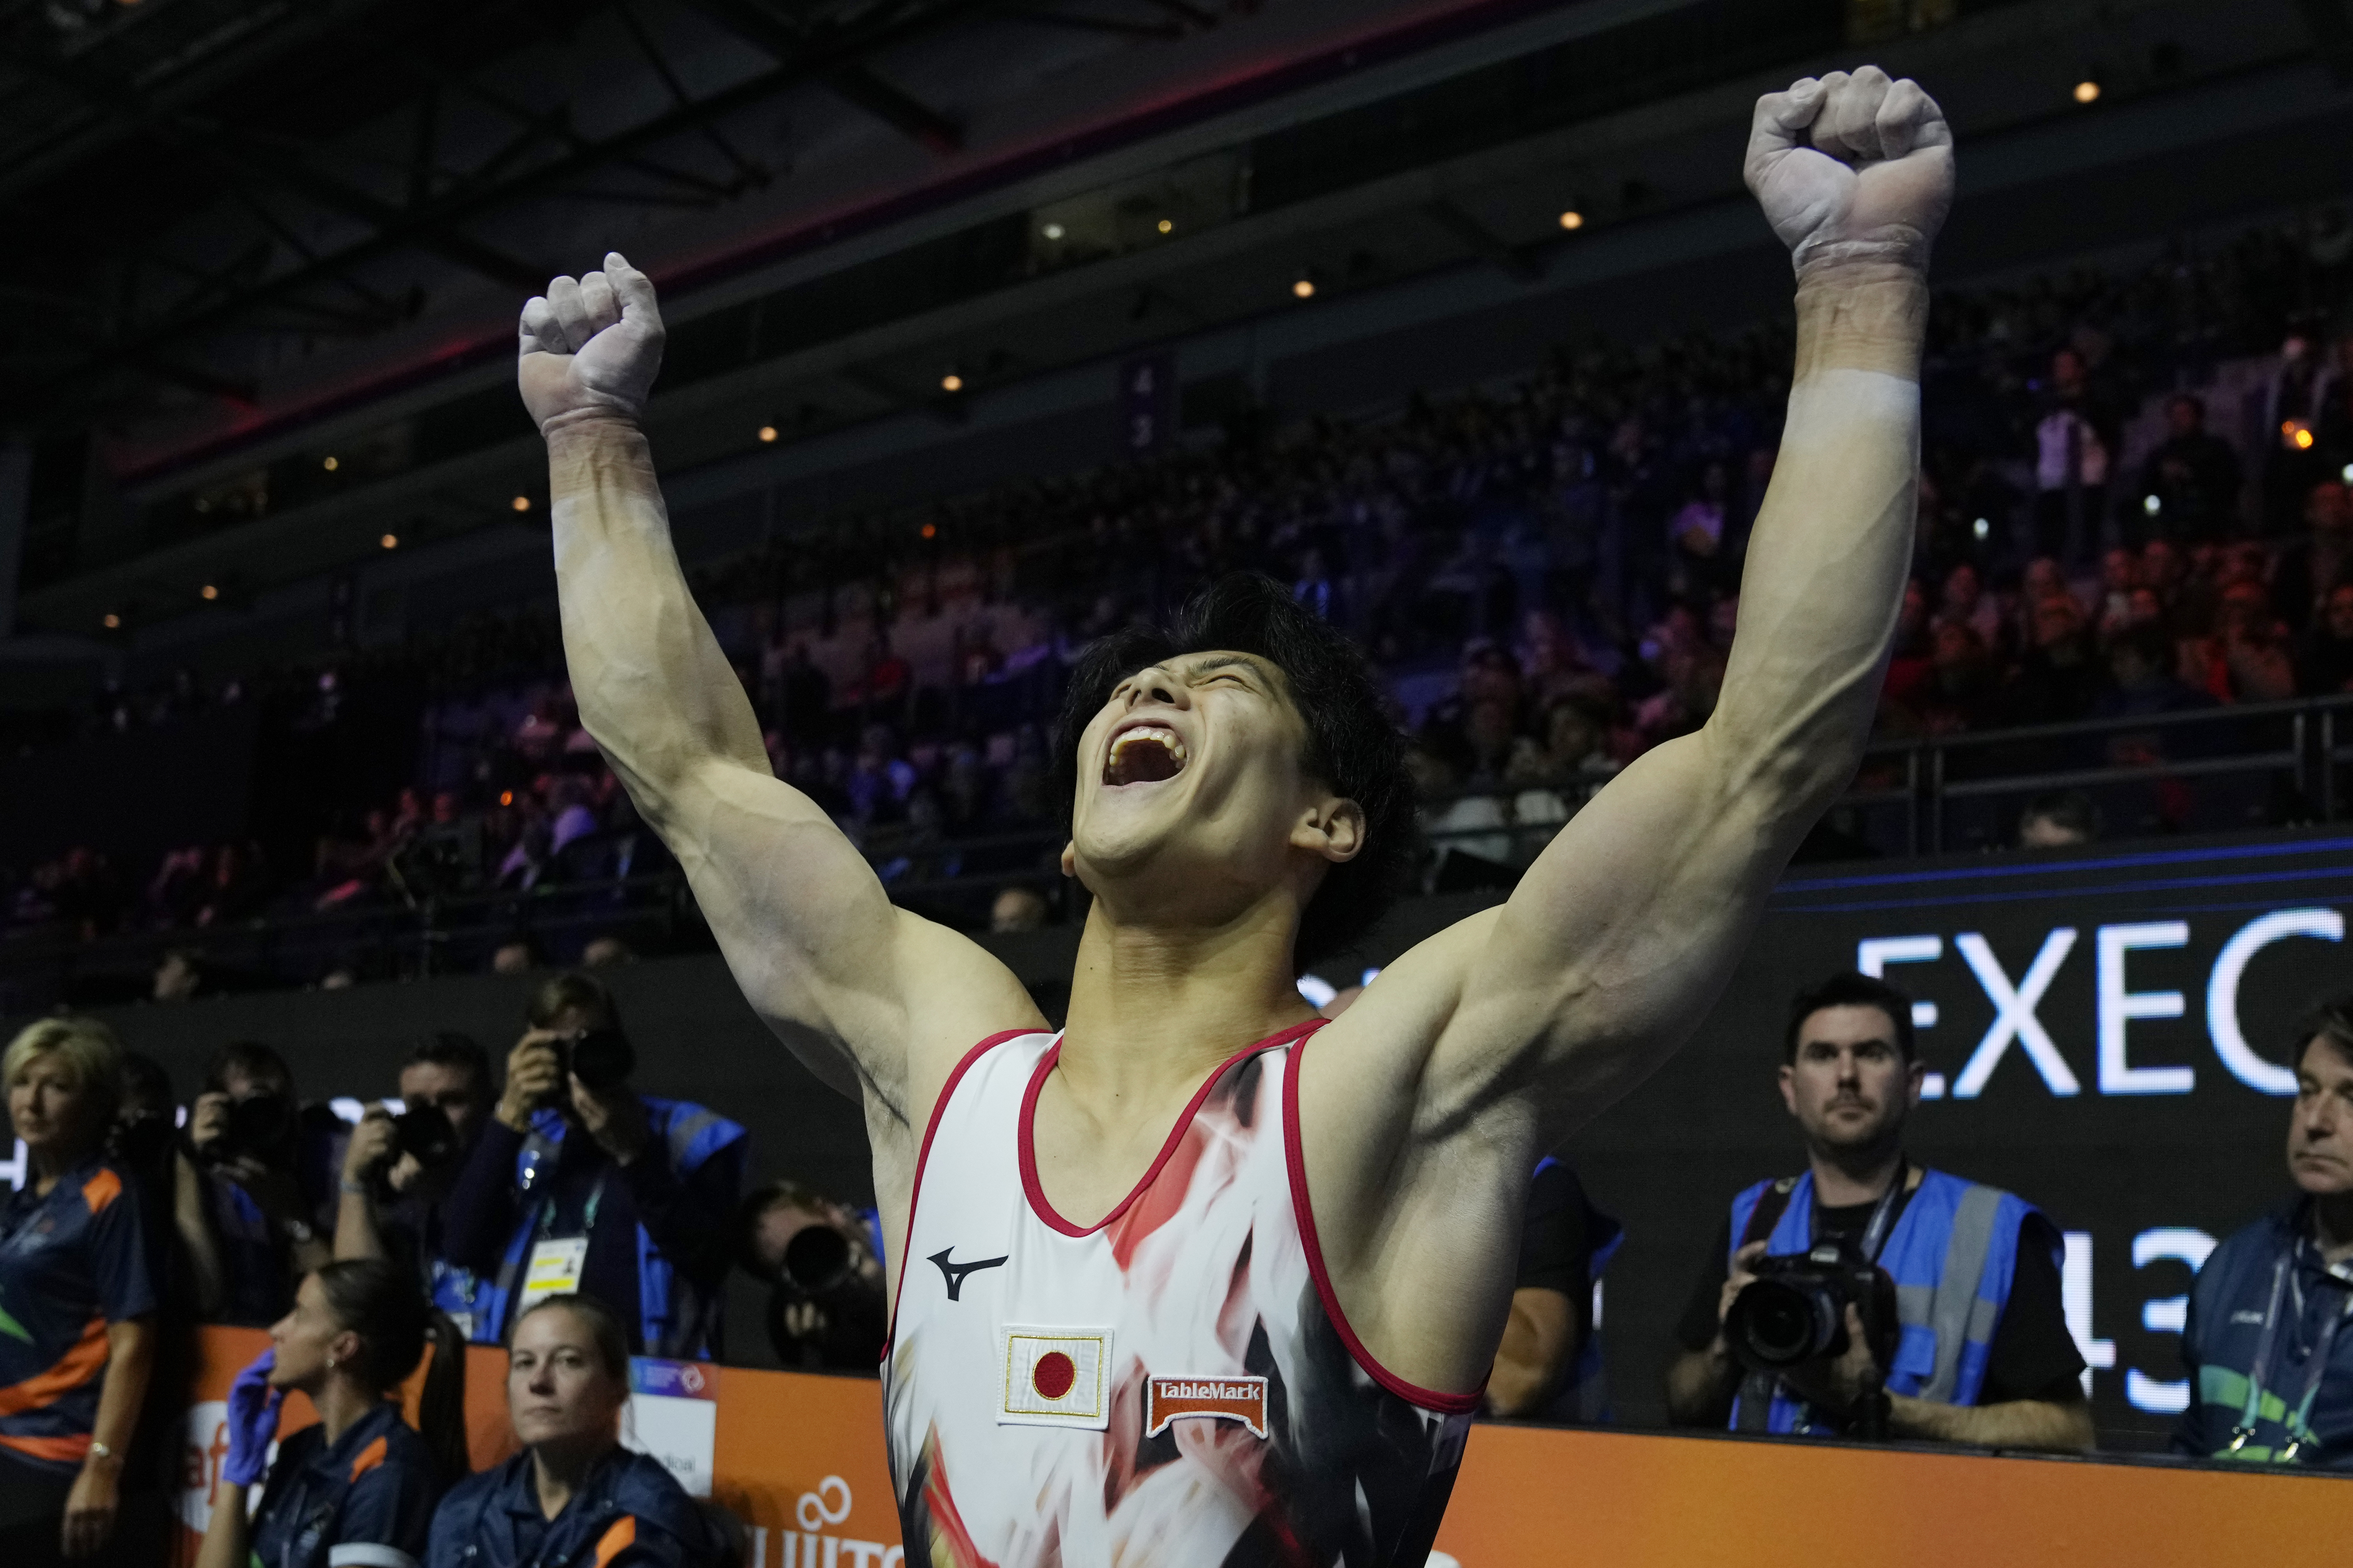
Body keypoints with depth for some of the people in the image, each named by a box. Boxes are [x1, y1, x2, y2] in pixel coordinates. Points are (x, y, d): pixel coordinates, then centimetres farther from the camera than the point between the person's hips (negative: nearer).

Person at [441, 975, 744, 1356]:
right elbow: (461, 1246, 1)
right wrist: (511, 1115, -4)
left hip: (634, 1368, -3)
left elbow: (706, 1263, -9)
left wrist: (633, 1152, -14)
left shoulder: (688, 1137, 5)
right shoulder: (523, 1140, 16)